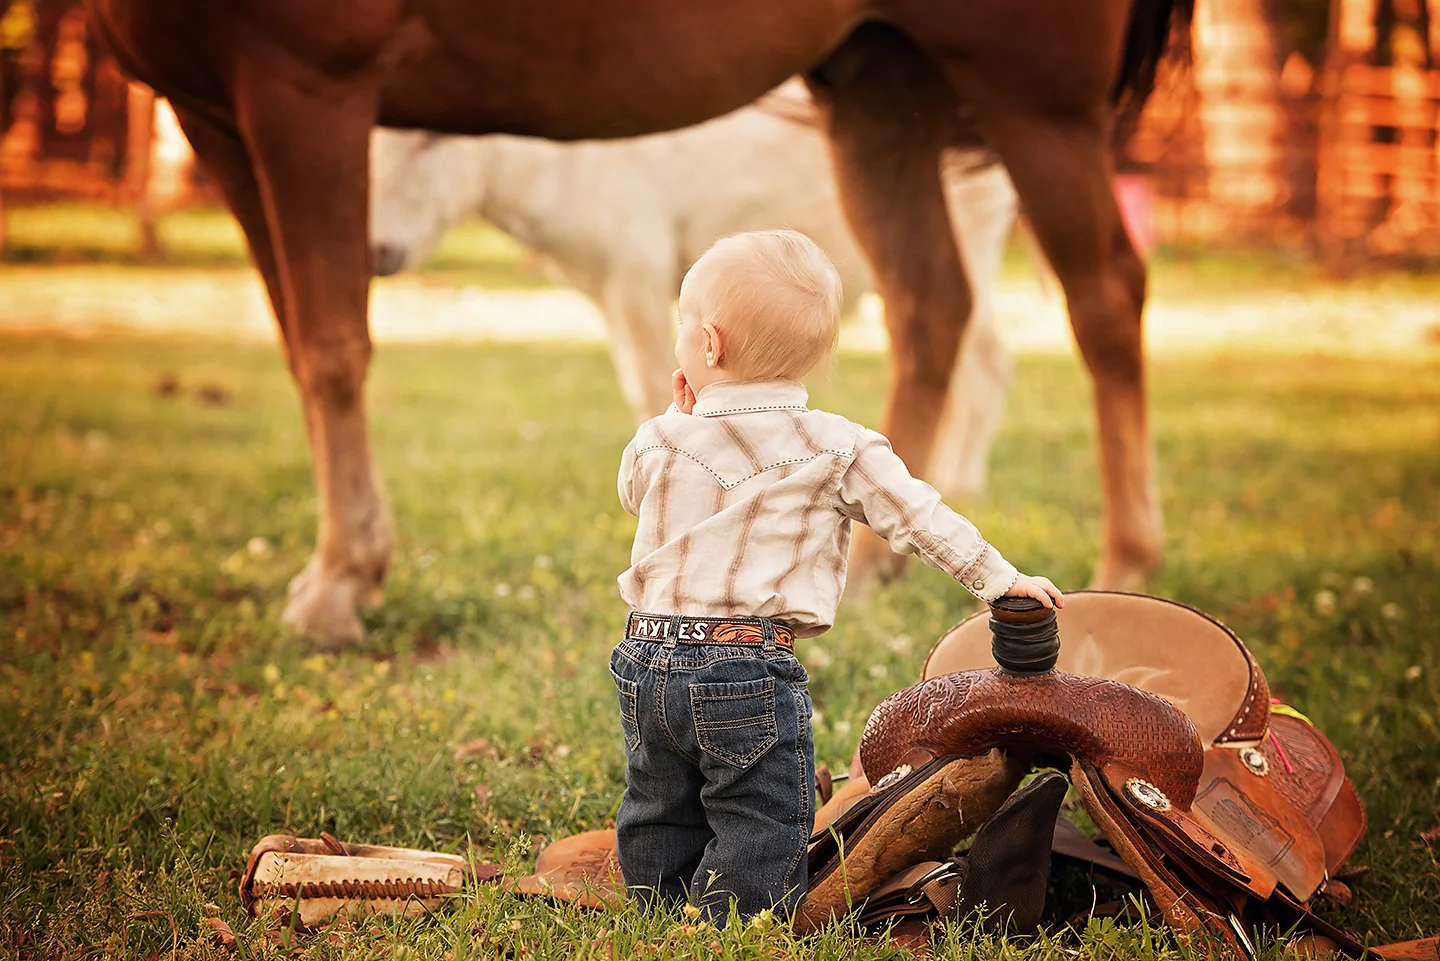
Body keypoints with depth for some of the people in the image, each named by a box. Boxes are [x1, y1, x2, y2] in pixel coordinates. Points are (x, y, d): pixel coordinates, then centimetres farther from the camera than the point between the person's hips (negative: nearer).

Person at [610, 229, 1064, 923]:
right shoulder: (837, 450, -5)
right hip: (748, 665, -4)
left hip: (648, 657, 4)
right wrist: (999, 579, 9)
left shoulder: (658, 444, -1)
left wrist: (682, 418, 23)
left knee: (659, 815, 20)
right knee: (759, 829, 4)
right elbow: (921, 519, -1)